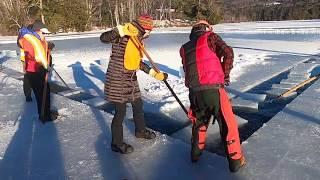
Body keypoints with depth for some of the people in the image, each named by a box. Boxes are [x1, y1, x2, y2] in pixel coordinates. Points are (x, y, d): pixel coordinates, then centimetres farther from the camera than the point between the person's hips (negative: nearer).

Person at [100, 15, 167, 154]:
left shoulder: (137, 39, 11)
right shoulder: (123, 36, -15)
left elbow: (138, 62, 17)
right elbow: (103, 38, -28)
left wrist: (155, 73, 15)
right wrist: (121, 30, -41)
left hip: (130, 79, 9)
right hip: (117, 81, -9)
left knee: (138, 105, 21)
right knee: (120, 112, 0)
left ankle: (140, 130, 46)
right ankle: (117, 143, 19)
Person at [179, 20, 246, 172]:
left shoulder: (184, 48, 21)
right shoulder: (210, 36, 7)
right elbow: (228, 53, -4)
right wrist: (225, 75, 8)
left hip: (194, 92, 5)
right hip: (212, 89, -5)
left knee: (199, 120, 27)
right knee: (228, 124, 9)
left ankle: (196, 152, 38)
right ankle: (235, 160, 18)